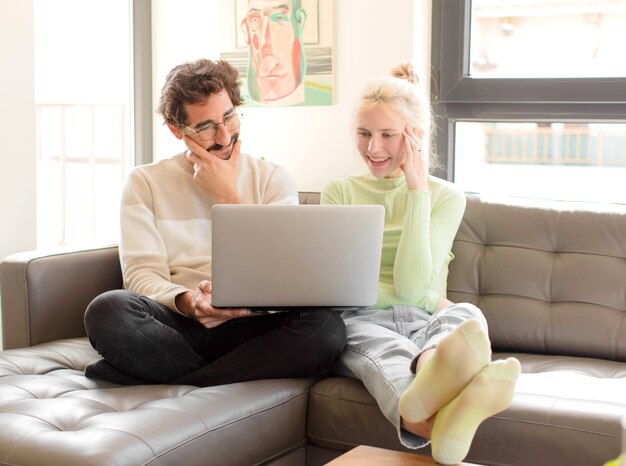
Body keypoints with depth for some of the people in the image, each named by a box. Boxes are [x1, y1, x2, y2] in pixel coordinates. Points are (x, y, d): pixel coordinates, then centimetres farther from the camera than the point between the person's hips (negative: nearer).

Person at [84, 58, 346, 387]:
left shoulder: (272, 180, 12)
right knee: (107, 311, -32)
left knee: (326, 328, -31)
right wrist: (187, 302, -24)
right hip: (178, 324, -1)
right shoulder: (145, 182, 11)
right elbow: (141, 273, -1)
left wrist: (227, 194, -2)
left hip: (250, 325, 1)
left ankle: (163, 378, -23)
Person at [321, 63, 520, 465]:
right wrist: (427, 300, -7)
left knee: (466, 315, -36)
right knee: (383, 347, -38)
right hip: (361, 324, 0)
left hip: (426, 323, 1)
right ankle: (427, 417, -76)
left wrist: (417, 190, -5)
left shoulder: (445, 197, 11)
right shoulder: (339, 191, 14)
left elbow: (411, 286, -5)